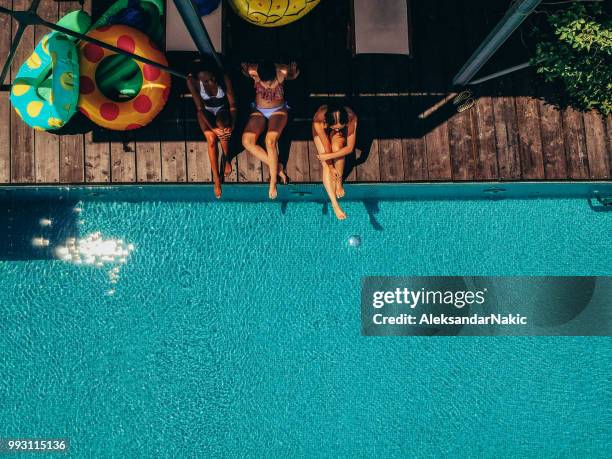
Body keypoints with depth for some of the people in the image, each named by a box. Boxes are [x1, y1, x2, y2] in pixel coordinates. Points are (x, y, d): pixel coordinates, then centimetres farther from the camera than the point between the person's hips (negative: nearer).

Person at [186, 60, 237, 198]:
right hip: (206, 112, 0)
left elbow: (233, 104, -19)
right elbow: (200, 108, -23)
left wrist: (232, 125, -33)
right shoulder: (192, 81, -29)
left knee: (221, 124, -33)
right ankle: (216, 179, -13)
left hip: (222, 110, 0)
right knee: (211, 139, -24)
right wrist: (212, 128, -32)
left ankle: (226, 158, -6)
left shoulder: (224, 78, -28)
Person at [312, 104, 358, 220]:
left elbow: (350, 148, -30)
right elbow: (326, 147, -29)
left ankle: (339, 183, -8)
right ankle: (334, 204, -17)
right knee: (326, 165, -18)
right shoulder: (319, 121, -42)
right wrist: (331, 167, -18)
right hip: (322, 132, 0)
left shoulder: (351, 118, -39)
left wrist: (328, 156, -31)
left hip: (339, 135, 0)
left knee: (336, 147, -33)